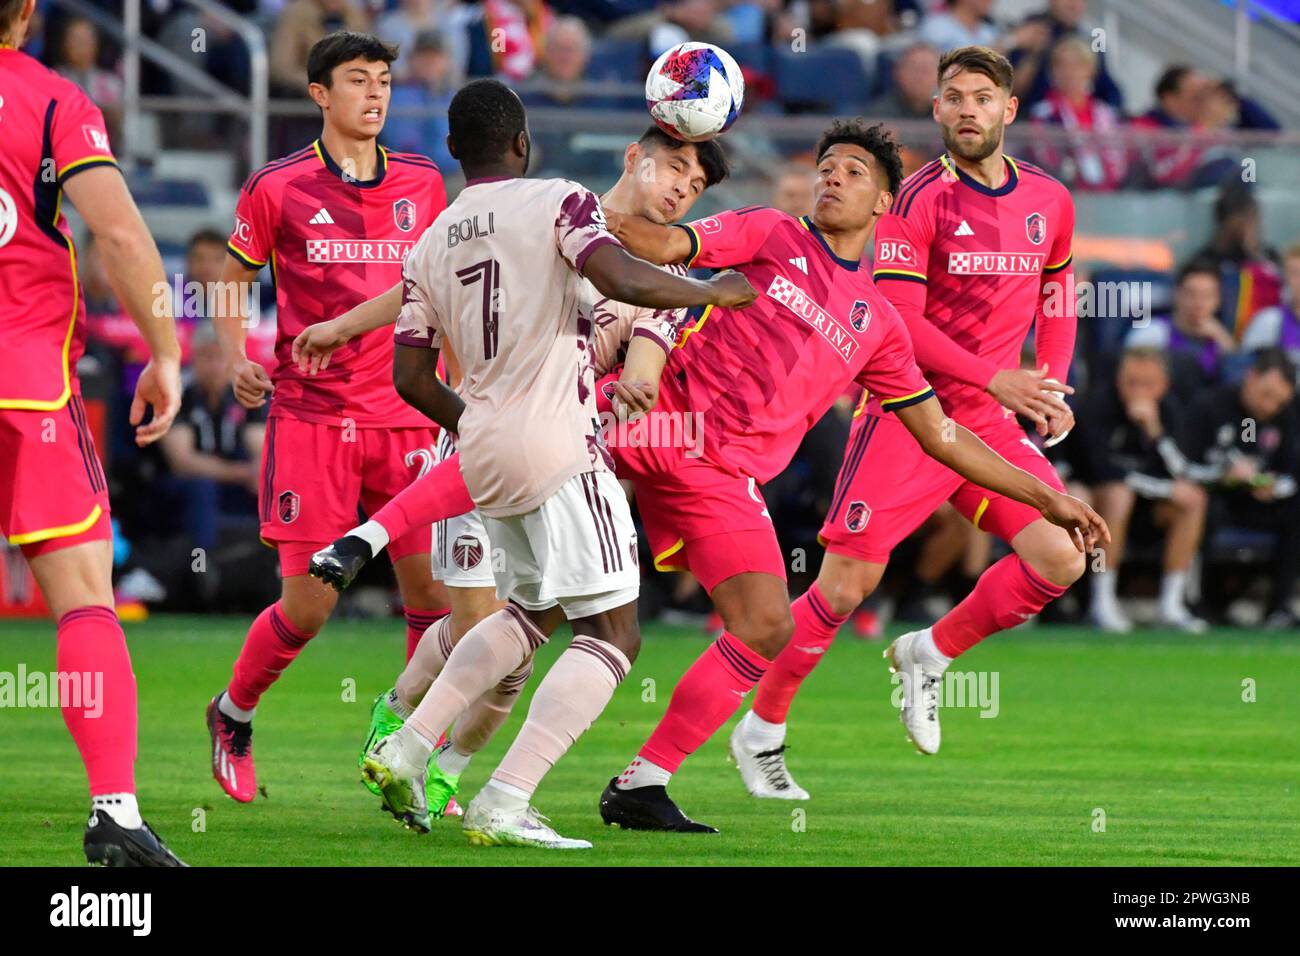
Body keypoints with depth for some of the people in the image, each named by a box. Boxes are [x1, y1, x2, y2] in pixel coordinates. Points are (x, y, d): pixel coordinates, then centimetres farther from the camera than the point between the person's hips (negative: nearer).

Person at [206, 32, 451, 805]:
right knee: (308, 606, -4)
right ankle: (233, 715, 24)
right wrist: (236, 358, -6)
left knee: (433, 588, -7)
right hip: (310, 416, -3)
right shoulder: (279, 189, -1)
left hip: (406, 416, 3)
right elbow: (234, 279, 10)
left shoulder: (423, 183, 8)